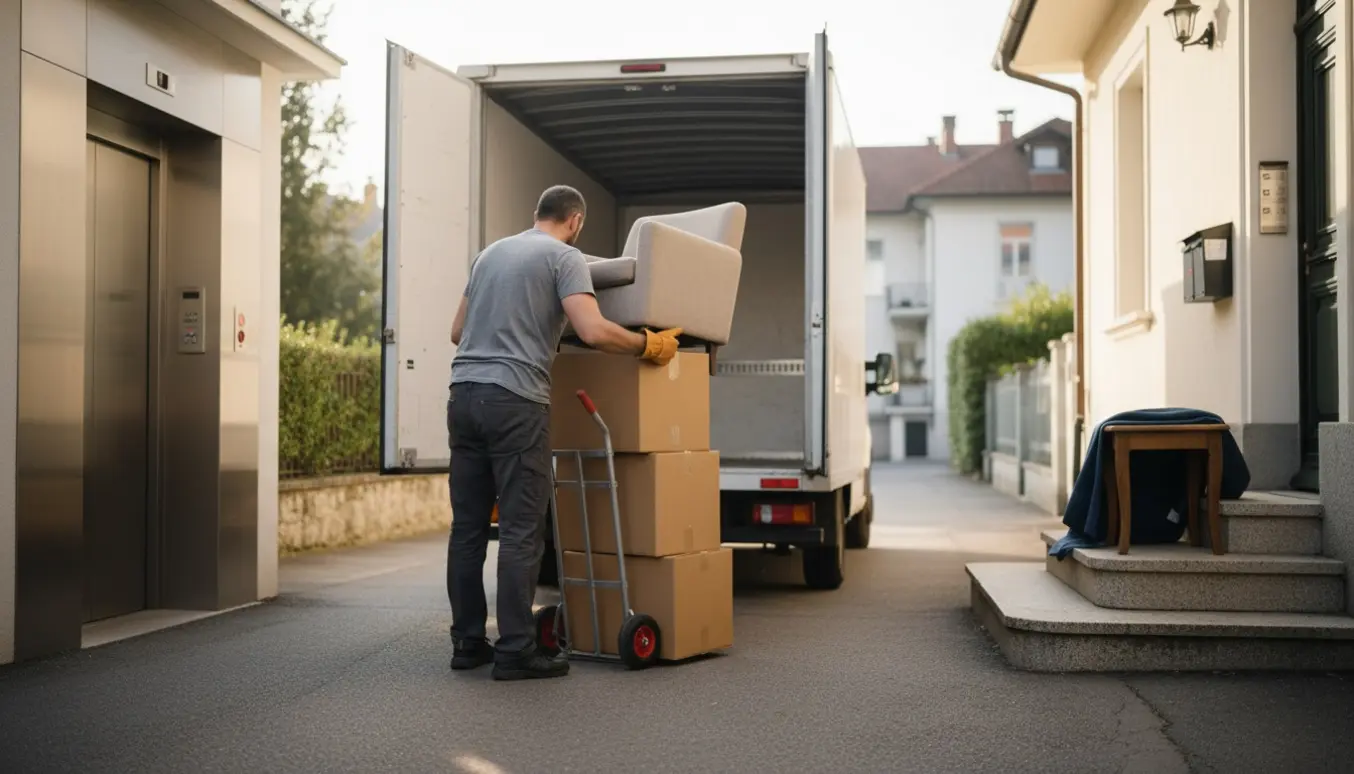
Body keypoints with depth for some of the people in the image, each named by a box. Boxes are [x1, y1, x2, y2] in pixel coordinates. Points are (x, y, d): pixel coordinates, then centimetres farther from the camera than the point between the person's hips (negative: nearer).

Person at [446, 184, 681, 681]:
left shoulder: (491, 253, 22)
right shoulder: (564, 257, 0)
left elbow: (457, 331, 26)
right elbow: (593, 331, -15)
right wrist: (648, 345, 1)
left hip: (463, 395, 8)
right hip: (515, 400, -8)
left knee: (468, 527, 11)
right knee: (521, 531, -4)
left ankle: (467, 642, 17)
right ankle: (515, 650, -3)